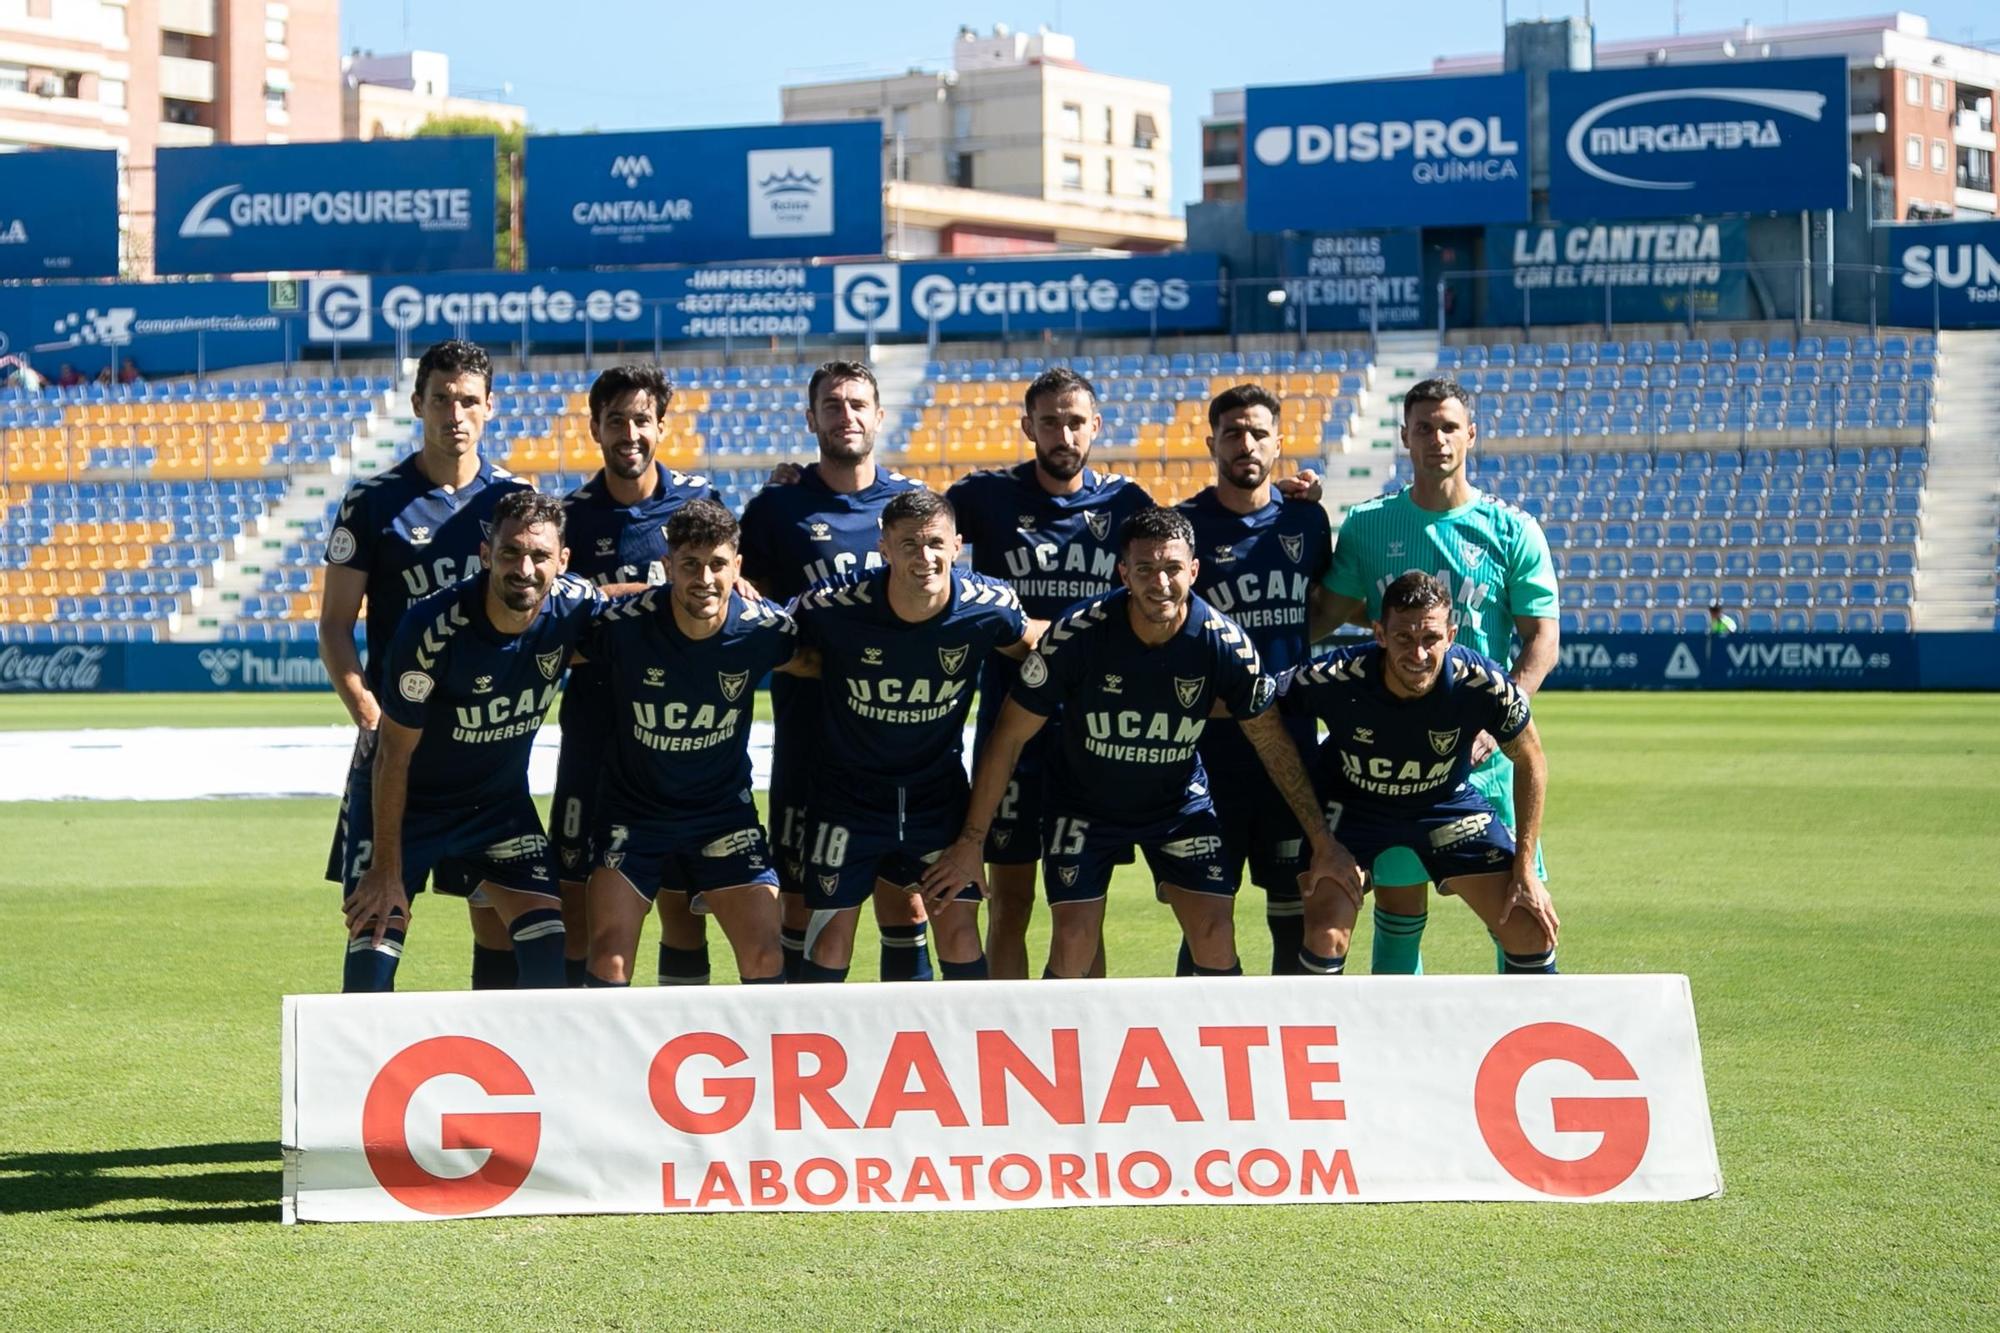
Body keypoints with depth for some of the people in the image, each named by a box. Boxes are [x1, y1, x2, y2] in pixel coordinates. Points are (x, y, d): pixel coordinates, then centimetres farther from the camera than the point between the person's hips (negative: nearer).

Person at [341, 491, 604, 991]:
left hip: (500, 800, 4)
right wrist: (385, 869, -16)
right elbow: (394, 755, -19)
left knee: (550, 953, -8)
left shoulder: (578, 608, -17)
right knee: (371, 956, -12)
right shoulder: (432, 629, -29)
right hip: (407, 801, -4)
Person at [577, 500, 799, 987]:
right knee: (610, 955, -12)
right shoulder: (622, 626, -21)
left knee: (764, 956, -6)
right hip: (632, 812, -1)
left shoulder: (763, 628, -16)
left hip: (725, 812, 1)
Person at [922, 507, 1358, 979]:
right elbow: (1009, 738, -15)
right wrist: (971, 841, -13)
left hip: (1181, 803, 1)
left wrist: (1322, 843, -3)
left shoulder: (1223, 641, -21)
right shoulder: (1077, 634, -26)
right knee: (1074, 943, -11)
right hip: (1084, 805, -1)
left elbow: (1272, 742, -5)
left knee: (1215, 937, -10)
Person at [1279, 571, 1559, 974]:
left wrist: (1524, 870, -10)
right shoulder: (1332, 679, -33)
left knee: (1533, 932, -5)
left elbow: (1529, 761, -10)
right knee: (1325, 939, -20)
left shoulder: (1484, 684, -30)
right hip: (1349, 802, -1)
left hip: (1448, 802, 1)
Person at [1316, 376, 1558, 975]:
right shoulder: (1367, 525, 6)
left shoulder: (1513, 532, 2)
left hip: (1487, 749, -1)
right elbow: (1340, 618, 12)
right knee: (1398, 898, 5)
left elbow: (1541, 640, -1)